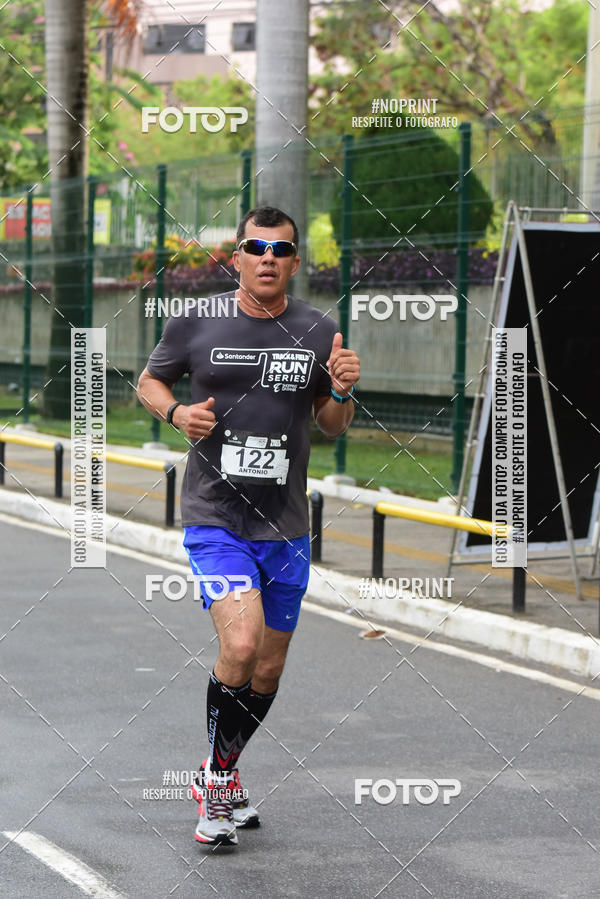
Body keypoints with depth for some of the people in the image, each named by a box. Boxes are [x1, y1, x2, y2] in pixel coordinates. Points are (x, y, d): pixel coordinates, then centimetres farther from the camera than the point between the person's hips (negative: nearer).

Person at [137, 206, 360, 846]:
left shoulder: (319, 332, 3)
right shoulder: (196, 323, -3)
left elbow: (332, 426, 14)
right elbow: (149, 381, 13)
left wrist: (342, 392, -8)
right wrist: (177, 412, -8)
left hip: (286, 529, 4)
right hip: (213, 521, -4)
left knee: (268, 670, 11)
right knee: (241, 644, -22)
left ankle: (219, 776, 36)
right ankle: (216, 784, -1)